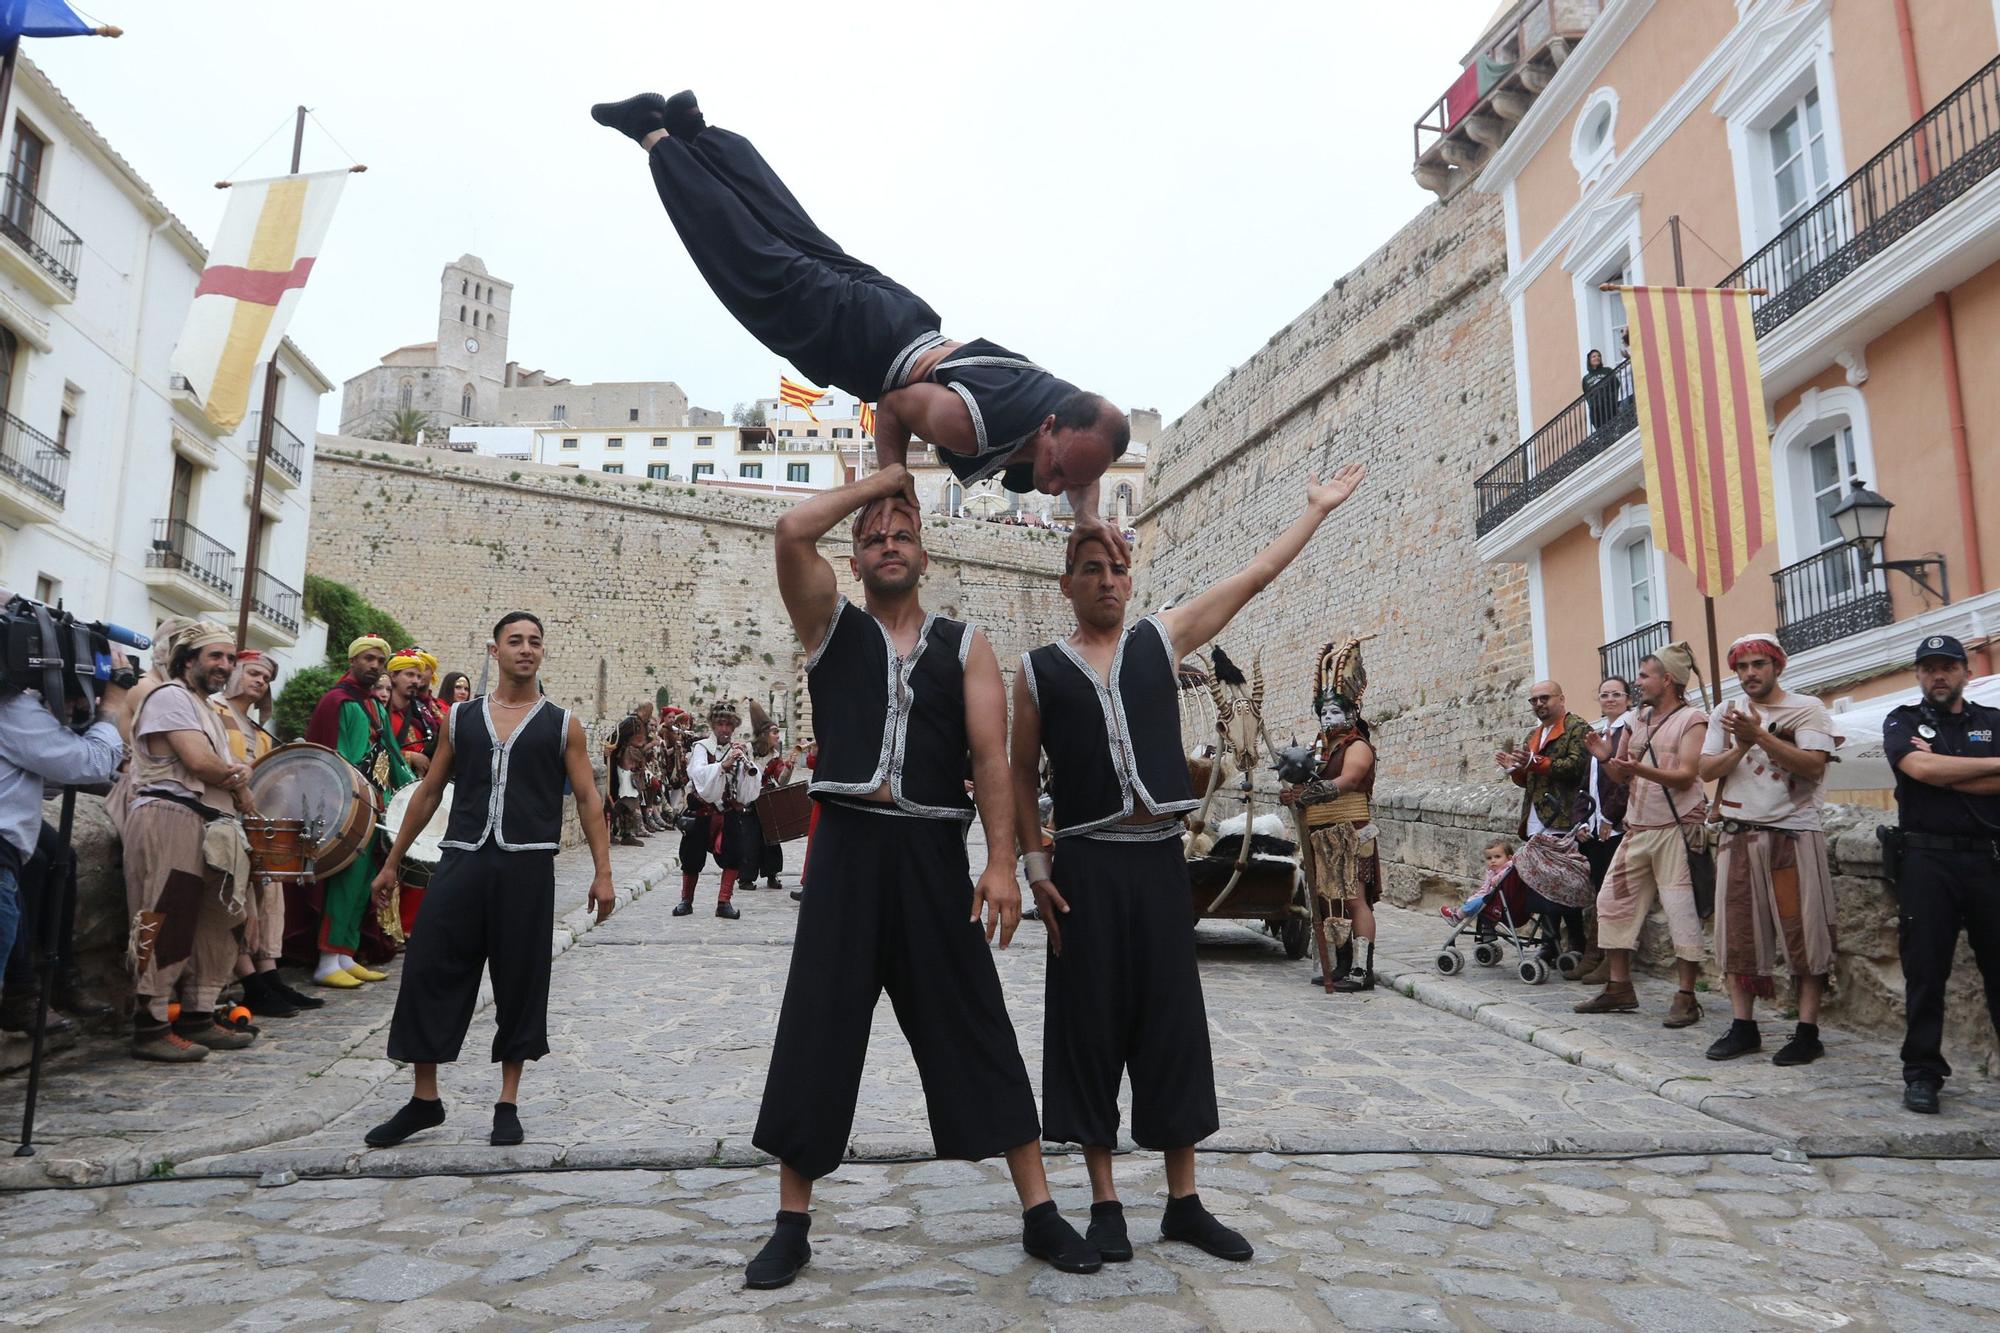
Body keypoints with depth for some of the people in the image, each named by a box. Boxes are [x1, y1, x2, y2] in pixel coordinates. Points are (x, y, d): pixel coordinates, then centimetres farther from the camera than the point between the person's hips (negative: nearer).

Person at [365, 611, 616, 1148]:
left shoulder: (562, 725, 5)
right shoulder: (461, 718, 10)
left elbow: (588, 798, 2)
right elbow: (429, 792, 15)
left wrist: (602, 871, -6)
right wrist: (392, 862, 13)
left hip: (527, 867, -2)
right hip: (462, 861, 2)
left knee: (521, 982, 4)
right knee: (428, 973, -1)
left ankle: (508, 1103, 17)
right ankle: (424, 1098, 15)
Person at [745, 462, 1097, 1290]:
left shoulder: (964, 645, 8)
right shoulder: (831, 626, 8)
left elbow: (991, 757, -1)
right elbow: (791, 531, -8)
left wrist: (1001, 862, -11)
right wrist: (880, 480, 2)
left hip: (933, 850, 0)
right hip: (849, 846, 0)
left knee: (976, 1030, 5)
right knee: (816, 1032, 5)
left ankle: (1040, 1213, 16)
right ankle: (792, 1224, 19)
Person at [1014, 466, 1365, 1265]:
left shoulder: (1162, 639, 10)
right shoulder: (1038, 670, 6)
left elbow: (1255, 577, 14)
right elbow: (1022, 775, 7)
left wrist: (1318, 509, 18)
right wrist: (1034, 867, -2)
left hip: (1160, 857, 2)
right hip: (1086, 863, -1)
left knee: (1173, 1019, 6)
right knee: (1091, 1021, 3)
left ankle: (1184, 1203, 17)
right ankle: (1105, 1204, 15)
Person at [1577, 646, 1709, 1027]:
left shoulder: (1692, 720, -5)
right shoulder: (1640, 720, 16)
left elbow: (1686, 775, -17)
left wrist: (1641, 769, -30)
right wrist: (1606, 759, -3)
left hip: (1676, 828, -8)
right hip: (1638, 829, 8)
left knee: (1681, 909, -5)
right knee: (1614, 900, 7)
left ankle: (1686, 998, 3)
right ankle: (1619, 988, 16)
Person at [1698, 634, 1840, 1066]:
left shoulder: (1807, 709, 0)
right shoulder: (1727, 713, 12)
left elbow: (1814, 764, -14)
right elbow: (1706, 770, 5)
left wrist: (1759, 735, -19)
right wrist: (1741, 746, -11)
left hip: (1794, 834, -4)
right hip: (1738, 835, 4)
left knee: (1803, 931, -2)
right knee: (1737, 931, 5)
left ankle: (1808, 1032, 3)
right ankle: (1743, 1027, 13)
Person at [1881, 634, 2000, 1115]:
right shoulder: (1902, 722, 9)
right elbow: (1919, 768, -11)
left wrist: (1943, 772, -8)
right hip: (1928, 859, -1)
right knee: (1925, 970, 0)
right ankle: (1922, 1072, 7)